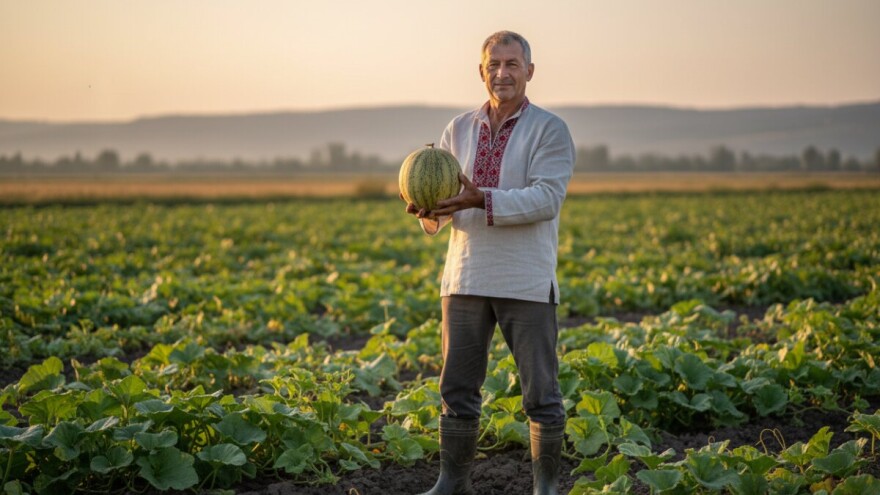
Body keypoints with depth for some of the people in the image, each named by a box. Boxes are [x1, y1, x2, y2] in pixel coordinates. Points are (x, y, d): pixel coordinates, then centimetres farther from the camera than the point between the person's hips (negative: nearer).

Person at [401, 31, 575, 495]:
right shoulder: (459, 129, 11)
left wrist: (481, 200, -27)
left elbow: (546, 199, -16)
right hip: (466, 278, 4)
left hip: (526, 282, -4)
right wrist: (429, 210, -17)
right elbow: (437, 192, 7)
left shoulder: (550, 130, -4)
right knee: (457, 387, 9)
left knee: (540, 390, 3)